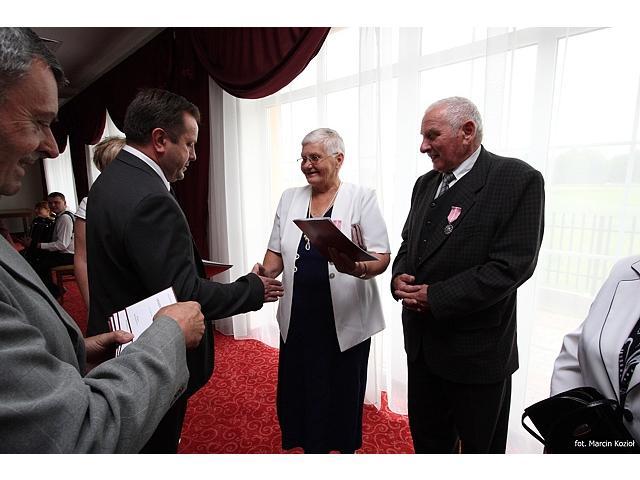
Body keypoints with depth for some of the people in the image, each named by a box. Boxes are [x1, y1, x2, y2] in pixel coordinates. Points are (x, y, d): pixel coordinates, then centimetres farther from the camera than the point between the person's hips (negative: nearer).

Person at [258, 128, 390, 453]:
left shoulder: (361, 197, -4)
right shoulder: (289, 198, 8)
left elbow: (382, 257, -9)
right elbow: (277, 251, 9)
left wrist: (356, 268, -29)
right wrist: (266, 273, -11)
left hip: (346, 318, -3)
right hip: (299, 317, 3)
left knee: (343, 393, 13)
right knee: (299, 391, 13)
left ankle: (346, 449, 41)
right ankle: (311, 448, 40)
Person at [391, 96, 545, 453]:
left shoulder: (519, 180, -15)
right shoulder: (426, 183, 7)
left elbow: (512, 265, -21)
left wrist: (436, 297, -20)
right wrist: (400, 277, -7)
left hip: (477, 349, -6)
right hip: (423, 341, 6)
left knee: (481, 446, 20)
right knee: (427, 438, 24)